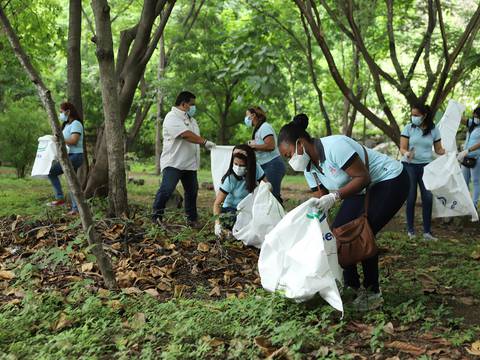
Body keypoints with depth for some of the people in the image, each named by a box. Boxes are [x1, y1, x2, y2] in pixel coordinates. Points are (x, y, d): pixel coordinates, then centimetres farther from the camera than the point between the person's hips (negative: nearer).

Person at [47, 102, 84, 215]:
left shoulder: (76, 124, -11)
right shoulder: (67, 125, 19)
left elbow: (73, 141, -22)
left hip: (75, 156, -10)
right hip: (70, 156, 10)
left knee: (52, 171, -16)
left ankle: (60, 198, -12)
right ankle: (75, 208, 10)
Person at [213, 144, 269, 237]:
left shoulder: (255, 168, -12)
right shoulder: (230, 179, -19)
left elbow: (267, 185, -7)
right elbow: (217, 203, -20)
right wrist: (217, 223, -36)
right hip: (231, 209, -3)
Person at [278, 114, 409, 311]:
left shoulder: (334, 146, -30)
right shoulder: (309, 166, -2)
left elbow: (363, 177, -29)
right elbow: (319, 201, 0)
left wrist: (334, 197, -36)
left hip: (390, 181, -9)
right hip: (361, 190, 9)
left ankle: (373, 293, -1)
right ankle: (351, 286, 14)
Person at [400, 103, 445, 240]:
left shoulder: (433, 130, 1)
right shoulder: (408, 128, -3)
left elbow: (439, 149, 6)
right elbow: (402, 148, -6)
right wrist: (406, 154, -29)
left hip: (426, 166, 1)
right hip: (409, 166, -1)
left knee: (428, 197, -5)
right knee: (411, 198, 3)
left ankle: (427, 231, 1)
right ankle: (410, 230, 14)